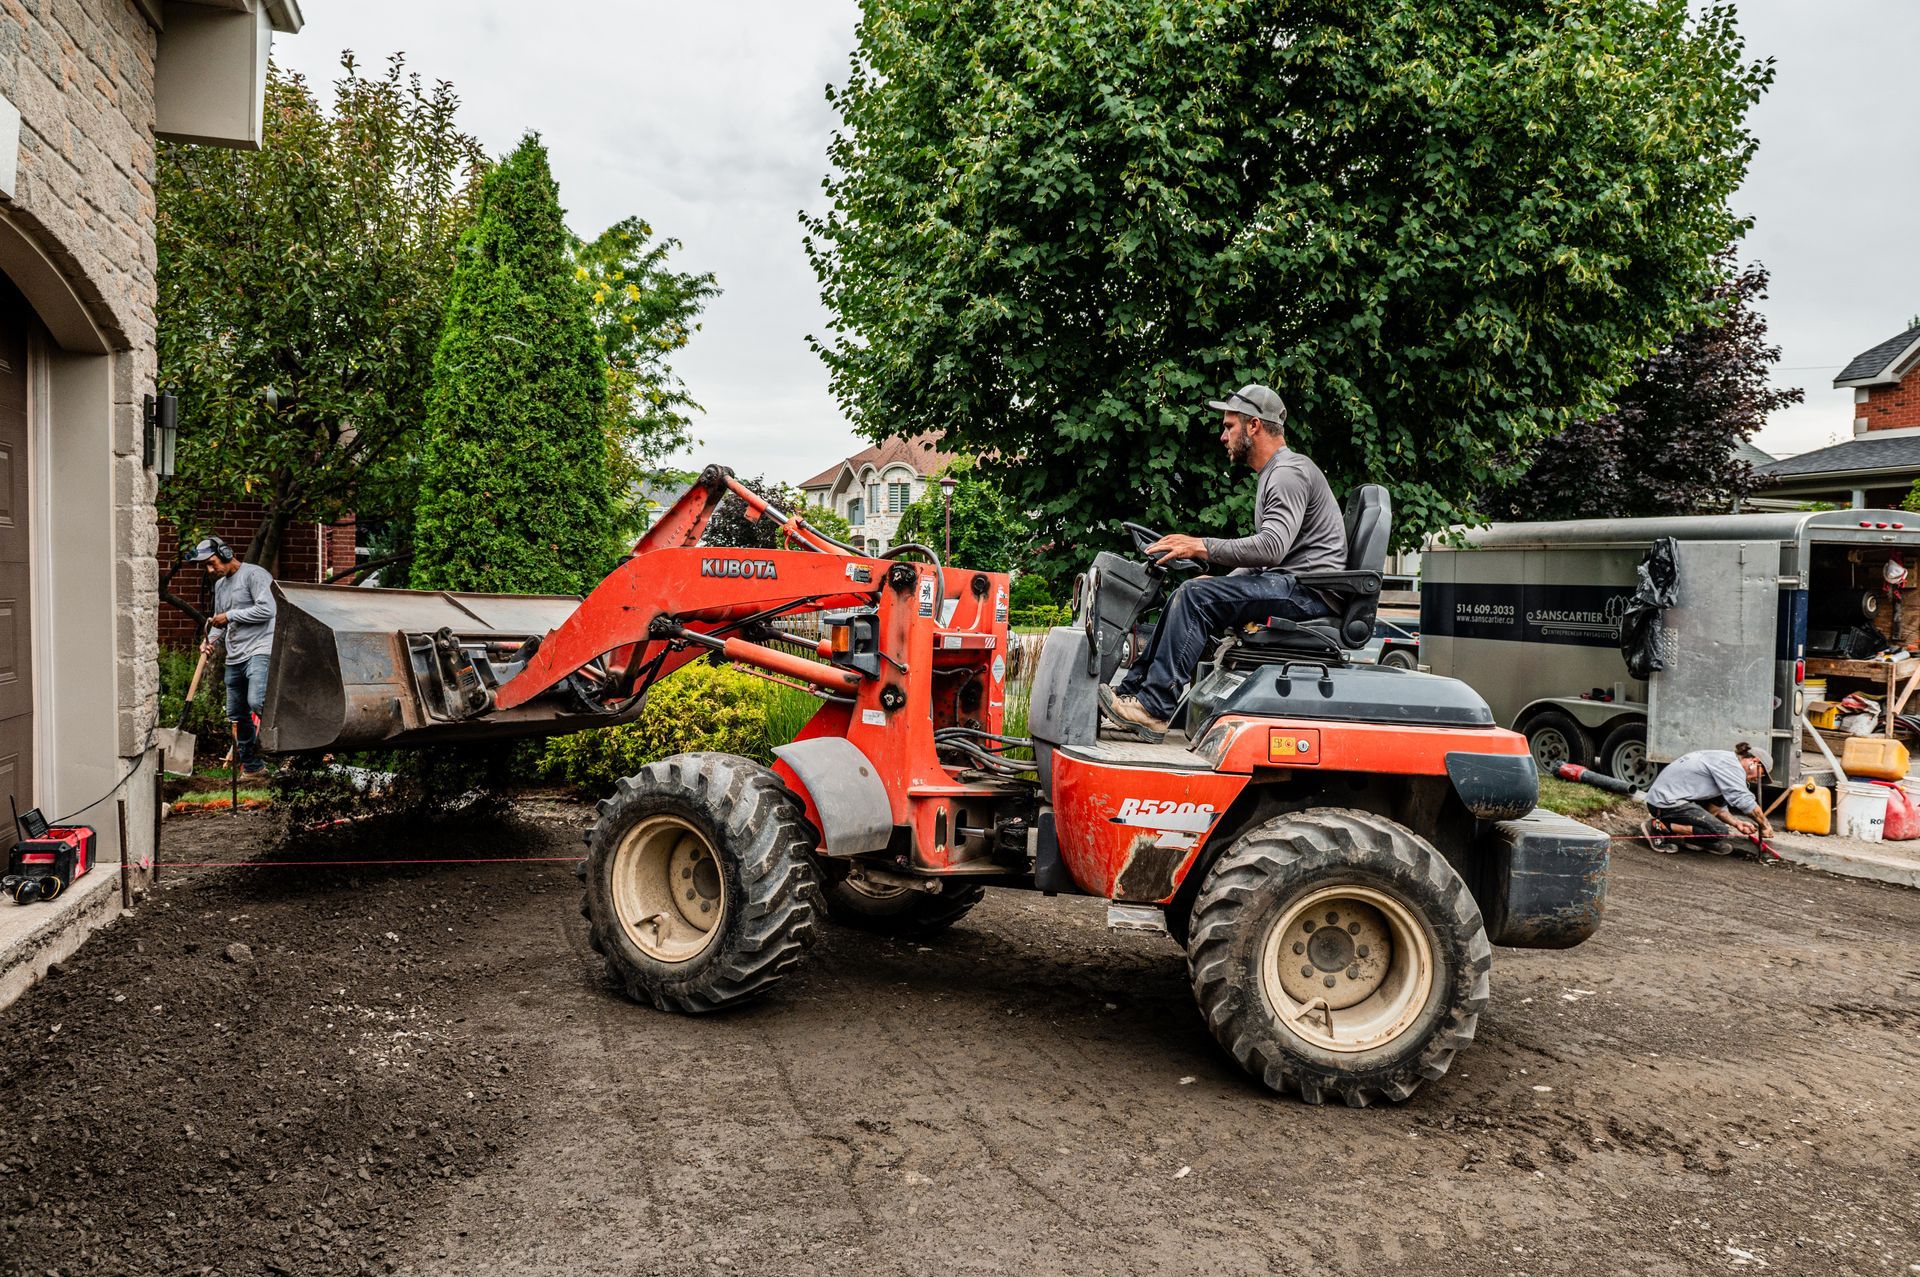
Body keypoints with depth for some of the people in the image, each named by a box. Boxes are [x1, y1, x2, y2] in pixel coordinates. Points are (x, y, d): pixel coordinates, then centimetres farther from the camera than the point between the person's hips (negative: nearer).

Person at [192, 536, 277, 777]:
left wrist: (230, 615, -9)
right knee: (237, 714, 11)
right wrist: (210, 639, 9)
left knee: (256, 702, -29)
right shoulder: (220, 584, 21)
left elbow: (267, 609, -17)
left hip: (259, 651, -9)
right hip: (234, 658, 9)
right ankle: (251, 766, 19)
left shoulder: (253, 574, -6)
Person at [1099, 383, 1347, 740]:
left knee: (1197, 596, -22)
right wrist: (1220, 580, 12)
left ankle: (1154, 709, -25)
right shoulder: (1275, 474, 23)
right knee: (1189, 596, 3)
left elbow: (1271, 547, -26)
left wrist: (1201, 546, -22)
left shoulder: (1289, 473, -12)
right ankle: (1133, 691, -1)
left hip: (1310, 590, -10)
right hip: (1287, 585, 10)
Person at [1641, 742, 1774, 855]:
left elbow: (1715, 806, 20)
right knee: (1723, 836, -13)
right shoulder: (1731, 763, -9)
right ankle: (1661, 827, -11)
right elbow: (1744, 800, -14)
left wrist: (1736, 822, 6)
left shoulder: (1721, 758, 21)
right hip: (1667, 803, -10)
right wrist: (1765, 826, 1)